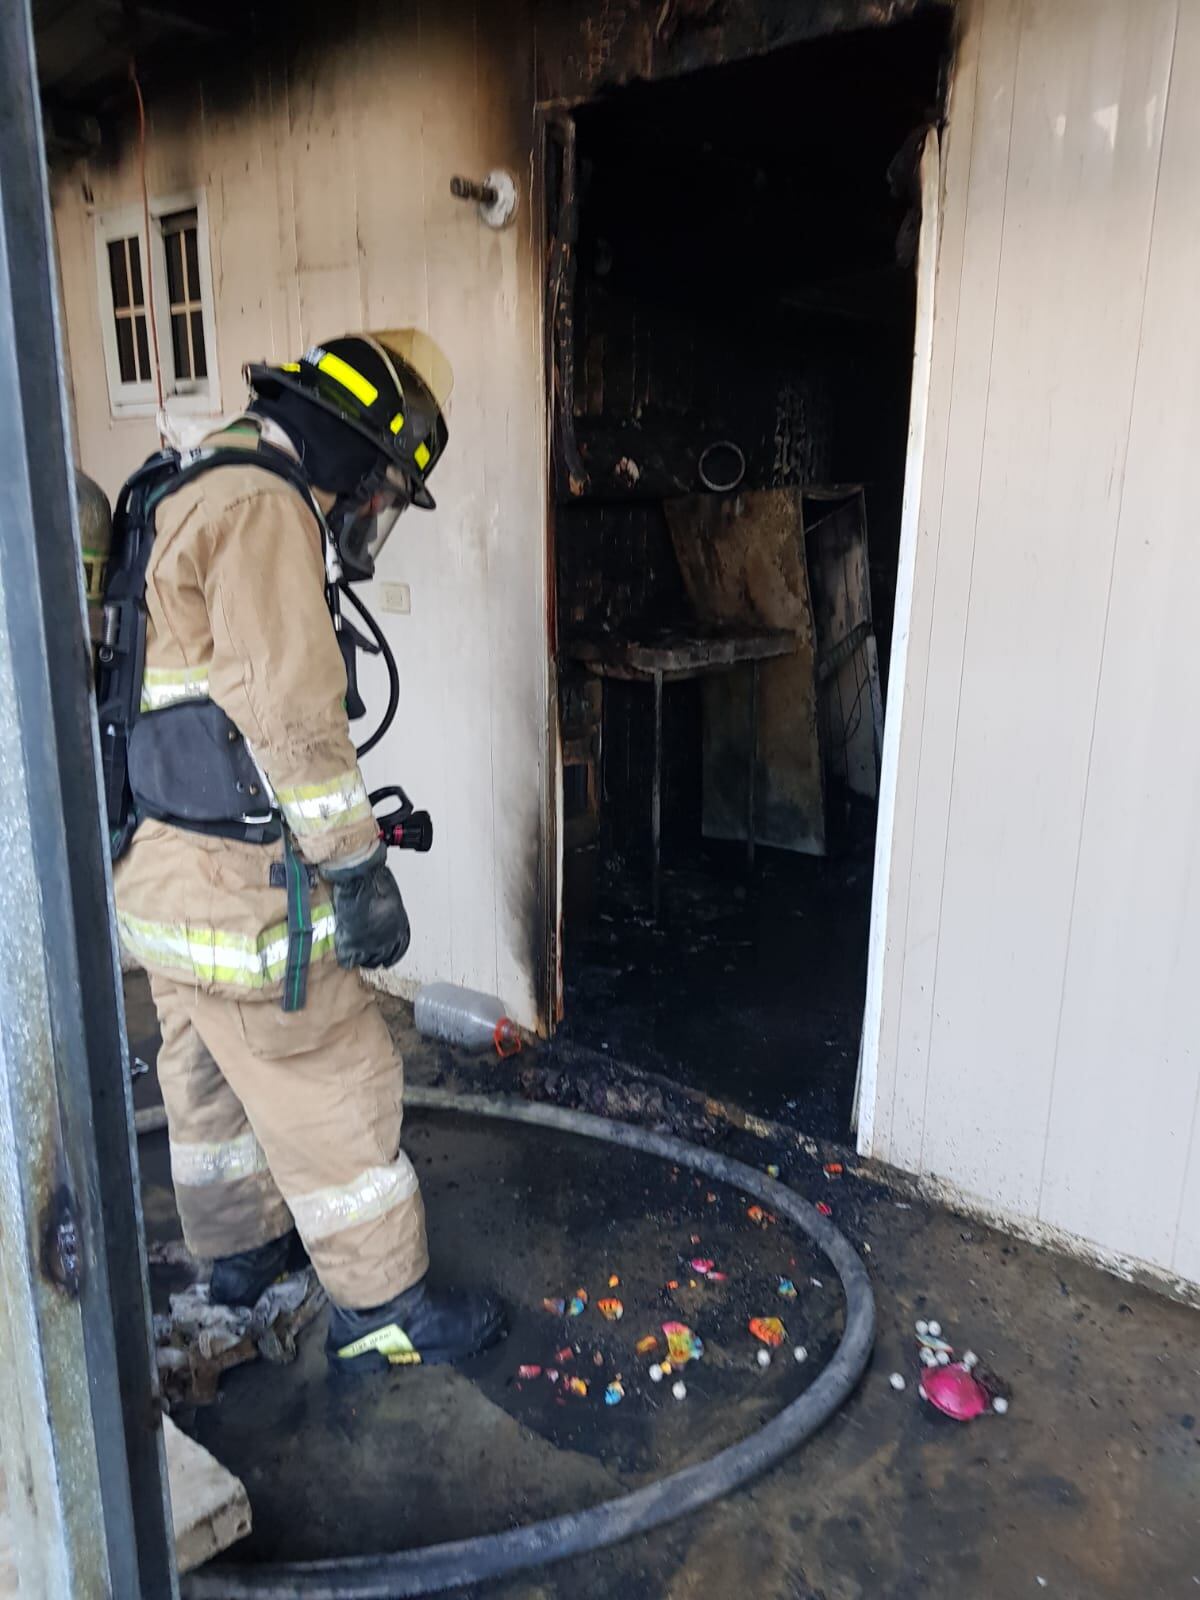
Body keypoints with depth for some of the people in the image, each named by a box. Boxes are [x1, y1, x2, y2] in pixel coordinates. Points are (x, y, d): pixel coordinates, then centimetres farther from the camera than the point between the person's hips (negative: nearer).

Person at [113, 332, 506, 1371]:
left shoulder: (198, 498, 16)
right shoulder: (263, 508, -16)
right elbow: (293, 712, -23)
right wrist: (359, 866, -17)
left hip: (160, 866, 10)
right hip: (233, 889, -10)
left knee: (212, 1073, 24)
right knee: (335, 1091, 4)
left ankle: (243, 1250, 45)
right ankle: (382, 1313, 21)